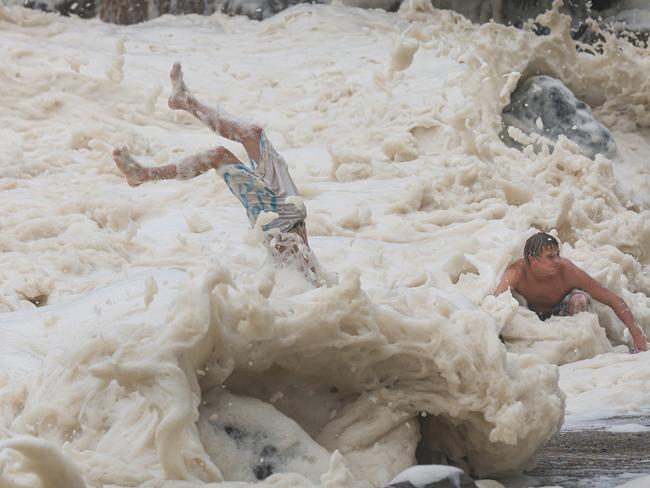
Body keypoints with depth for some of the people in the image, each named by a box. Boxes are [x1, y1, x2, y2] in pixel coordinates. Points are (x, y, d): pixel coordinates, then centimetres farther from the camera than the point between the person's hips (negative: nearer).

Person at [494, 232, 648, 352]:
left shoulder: (568, 271, -32)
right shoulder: (517, 272, -33)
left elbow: (614, 300, -30)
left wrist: (637, 333, -38)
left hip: (562, 312, -1)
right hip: (531, 315, 1)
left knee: (580, 299, -31)